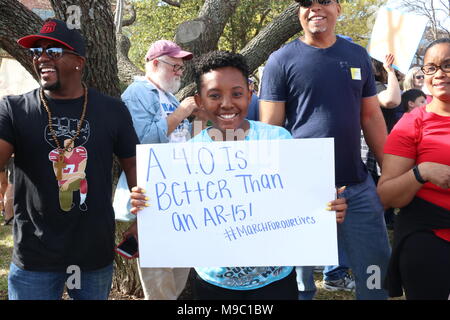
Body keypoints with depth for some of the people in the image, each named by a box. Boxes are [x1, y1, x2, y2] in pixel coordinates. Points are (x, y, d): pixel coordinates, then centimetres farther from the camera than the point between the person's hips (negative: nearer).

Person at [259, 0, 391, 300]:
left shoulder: (358, 56, 9)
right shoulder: (281, 60, -3)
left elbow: (371, 117, 14)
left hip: (359, 186, 4)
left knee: (377, 269, 10)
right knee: (297, 277, 8)